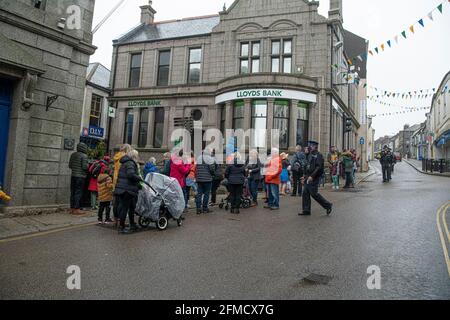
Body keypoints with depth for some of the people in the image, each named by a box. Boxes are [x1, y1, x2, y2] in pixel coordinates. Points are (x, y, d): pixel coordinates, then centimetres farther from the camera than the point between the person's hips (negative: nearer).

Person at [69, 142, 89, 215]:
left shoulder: (73, 155, 11)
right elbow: (84, 167, -16)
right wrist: (88, 165, 4)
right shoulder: (84, 156, -11)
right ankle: (76, 209, 0)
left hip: (73, 176, 7)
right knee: (78, 192, -3)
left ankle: (72, 208, 17)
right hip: (81, 176, -7)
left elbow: (70, 166, 14)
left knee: (73, 192, 11)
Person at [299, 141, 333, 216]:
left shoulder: (318, 155, -11)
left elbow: (319, 167, -20)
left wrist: (312, 176, -25)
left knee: (314, 194, -6)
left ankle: (328, 206, 9)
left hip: (314, 178, -9)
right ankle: (306, 210, 12)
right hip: (308, 177, 9)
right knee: (305, 193, 6)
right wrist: (305, 176, 19)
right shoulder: (310, 155, 16)